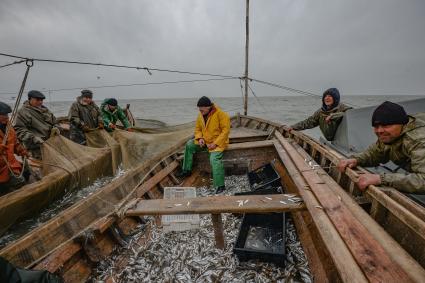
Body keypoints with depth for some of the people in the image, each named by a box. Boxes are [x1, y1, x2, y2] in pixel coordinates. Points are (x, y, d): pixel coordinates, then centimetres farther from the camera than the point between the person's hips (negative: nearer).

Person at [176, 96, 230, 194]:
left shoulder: (221, 114, -18)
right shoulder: (200, 115, 3)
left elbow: (226, 130, -19)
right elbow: (198, 129, 12)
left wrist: (215, 143, -24)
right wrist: (200, 138, -9)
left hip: (218, 142, -7)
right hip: (205, 141, 8)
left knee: (214, 159, -29)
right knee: (189, 145, 0)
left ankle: (220, 186, -23)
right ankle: (186, 170, 11)